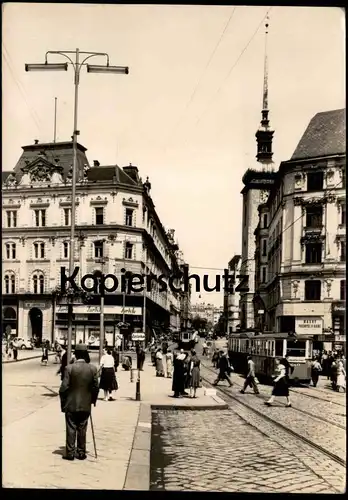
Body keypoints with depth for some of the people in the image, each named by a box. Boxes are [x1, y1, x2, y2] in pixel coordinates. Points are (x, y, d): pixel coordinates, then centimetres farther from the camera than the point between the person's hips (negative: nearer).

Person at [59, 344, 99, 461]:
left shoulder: (69, 368, -13)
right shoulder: (93, 369, -6)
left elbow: (63, 388, -12)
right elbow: (95, 387, -1)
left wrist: (63, 403, 1)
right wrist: (93, 400, 14)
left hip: (71, 405, -2)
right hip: (85, 405, 2)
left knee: (71, 429, 8)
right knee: (82, 430, 12)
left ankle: (70, 453, 12)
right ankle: (81, 453, 17)